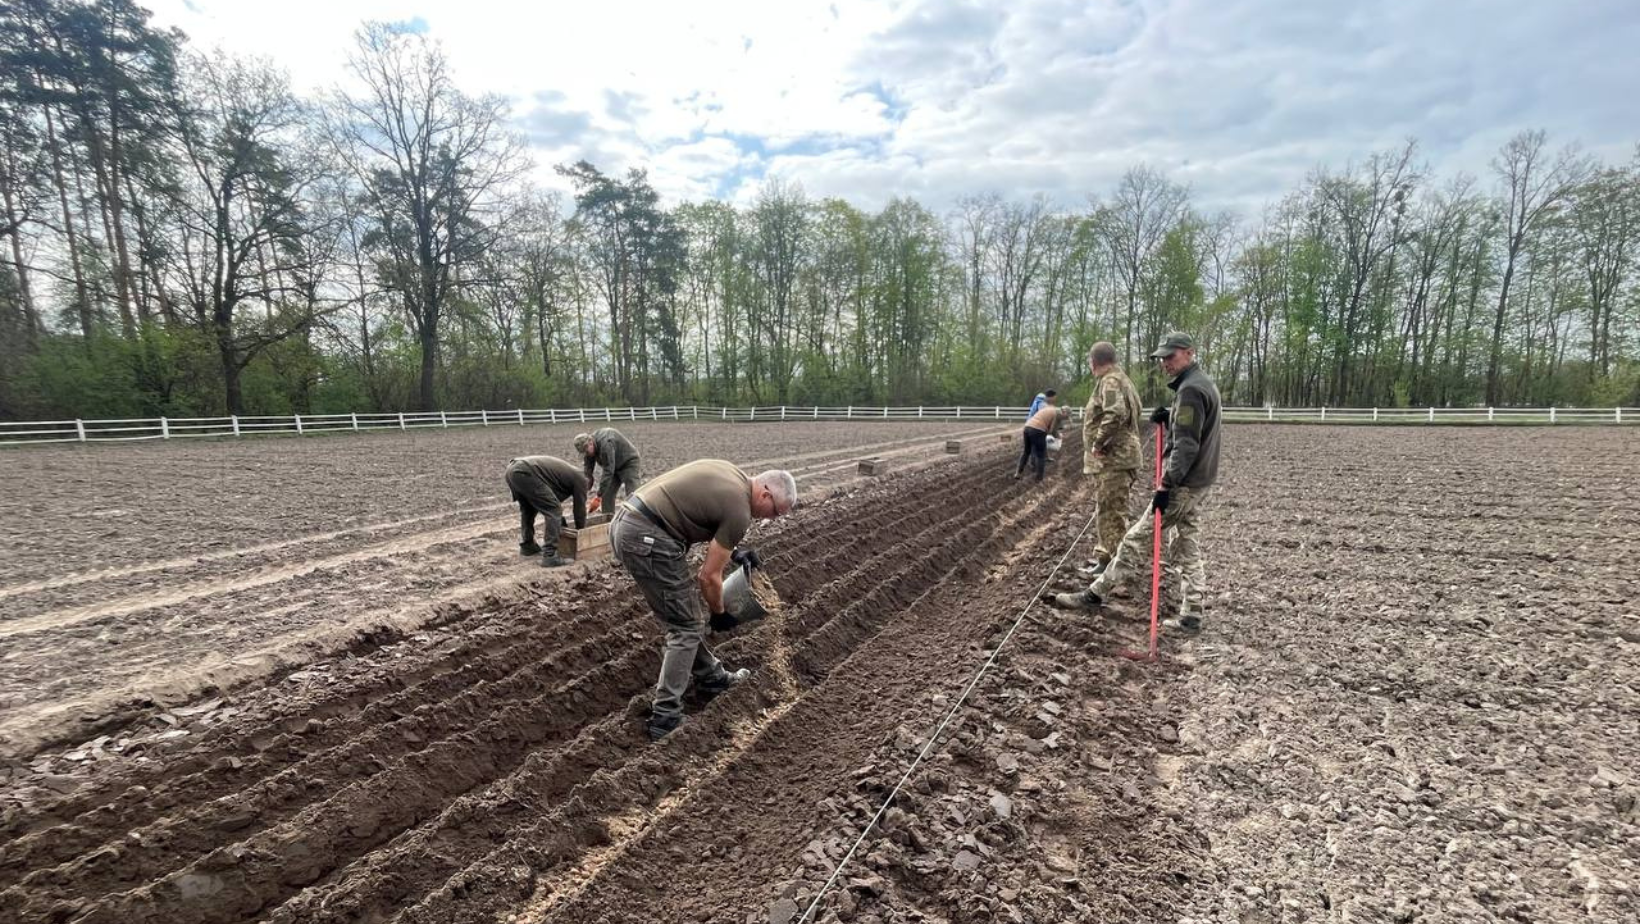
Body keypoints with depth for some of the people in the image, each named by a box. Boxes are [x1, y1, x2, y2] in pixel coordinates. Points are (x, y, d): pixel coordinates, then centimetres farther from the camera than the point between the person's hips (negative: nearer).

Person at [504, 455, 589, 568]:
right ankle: (549, 556, -9)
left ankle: (527, 546, 41)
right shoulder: (580, 478, 11)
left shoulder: (565, 471, 34)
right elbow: (580, 508, 13)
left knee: (528, 508, 31)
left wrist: (562, 524, 48)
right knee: (553, 511, -5)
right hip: (525, 473, -10)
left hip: (512, 469, 10)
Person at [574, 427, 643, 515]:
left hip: (628, 462, -8)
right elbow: (588, 471, -7)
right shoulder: (588, 446, -10)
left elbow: (608, 471, -37)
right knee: (606, 495, 0)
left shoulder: (606, 443, -36)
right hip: (613, 466, 8)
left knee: (633, 496, -18)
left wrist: (599, 496, -36)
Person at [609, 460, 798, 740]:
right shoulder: (739, 512, -11)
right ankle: (665, 718, 3)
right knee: (687, 627, 0)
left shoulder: (732, 474, 14)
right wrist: (720, 615, 11)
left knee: (685, 614, 21)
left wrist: (733, 552, 20)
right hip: (646, 538, -10)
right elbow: (709, 577, -7)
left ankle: (711, 677, 36)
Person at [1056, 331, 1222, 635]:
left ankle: (1096, 593, 5)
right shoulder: (1205, 384, 16)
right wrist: (1168, 419, 5)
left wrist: (1166, 485, -24)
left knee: (1138, 539, -3)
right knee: (1187, 547, 12)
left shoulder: (1190, 389, -16)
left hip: (1184, 485, -10)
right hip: (1201, 484, 10)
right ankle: (1191, 616, 13)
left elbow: (1186, 445, -22)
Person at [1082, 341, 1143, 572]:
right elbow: (1137, 409, 27)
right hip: (1117, 456, 11)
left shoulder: (1110, 381, -15)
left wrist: (1099, 442, -21)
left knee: (1112, 510, -6)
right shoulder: (1121, 379, 18)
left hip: (1113, 458, -11)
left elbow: (1115, 414, -31)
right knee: (1108, 509, 19)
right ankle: (1105, 554, 29)